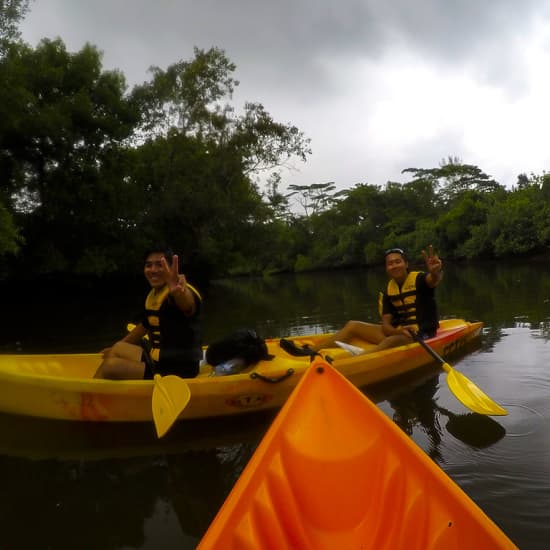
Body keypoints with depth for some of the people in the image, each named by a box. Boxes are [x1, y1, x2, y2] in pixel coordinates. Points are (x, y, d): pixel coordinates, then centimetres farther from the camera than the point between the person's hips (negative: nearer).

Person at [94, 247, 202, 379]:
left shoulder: (178, 294, -20)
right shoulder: (153, 295, 8)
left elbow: (187, 303, -47)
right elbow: (144, 326, 25)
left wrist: (179, 292, -71)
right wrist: (116, 347, 37)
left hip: (177, 372, -9)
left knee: (111, 366, -16)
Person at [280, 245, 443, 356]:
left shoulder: (419, 279, -12)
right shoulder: (388, 291, 4)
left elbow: (434, 280, -37)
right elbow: (385, 324, -3)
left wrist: (435, 271, -63)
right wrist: (399, 331, -27)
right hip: (398, 332, 7)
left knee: (390, 342, -38)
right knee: (352, 326, -2)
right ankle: (310, 351, -15)